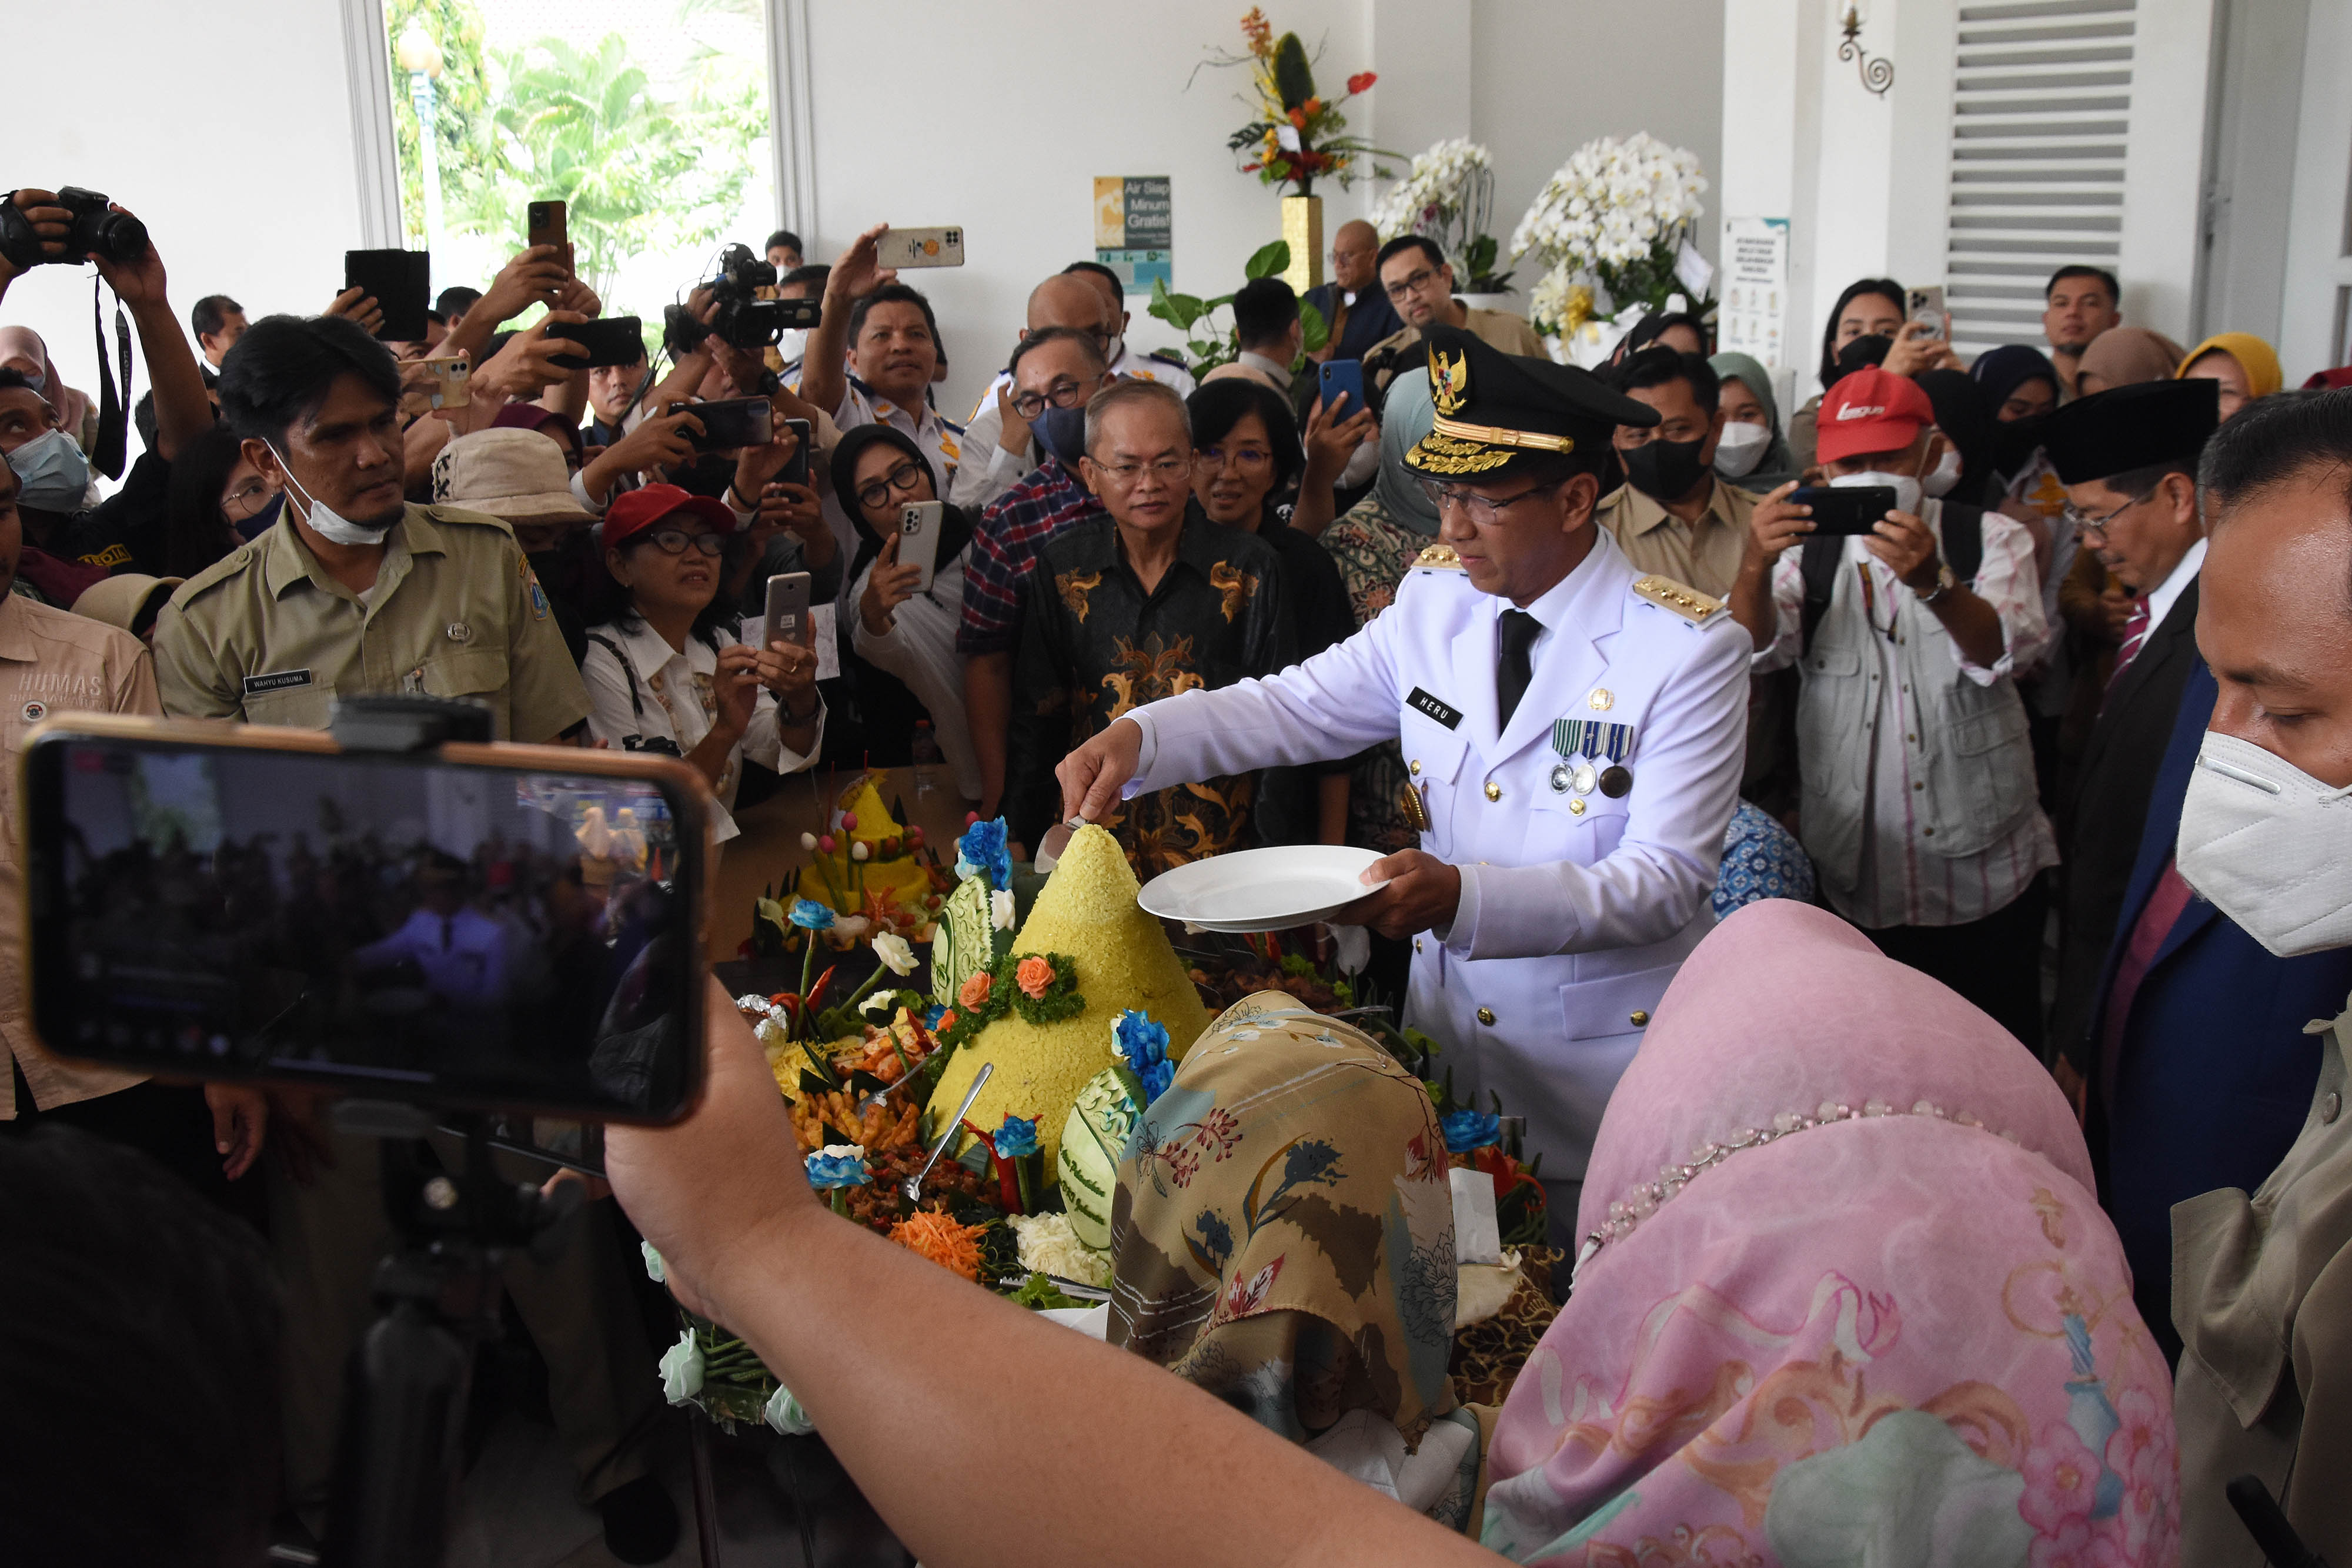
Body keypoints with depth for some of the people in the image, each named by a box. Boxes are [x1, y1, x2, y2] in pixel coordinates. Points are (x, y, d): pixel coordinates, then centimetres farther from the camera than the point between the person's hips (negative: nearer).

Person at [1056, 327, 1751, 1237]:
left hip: (1604, 1056, -4)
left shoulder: (1690, 649, -16)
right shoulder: (1437, 600, 0)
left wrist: (1464, 896, -34)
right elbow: (1299, 707, 4)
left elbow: (1666, 880, -20)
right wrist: (1138, 738, -15)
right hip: (1446, 1025, 5)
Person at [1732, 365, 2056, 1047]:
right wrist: (1756, 565, -35)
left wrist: (1932, 583, -37)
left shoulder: (1991, 538, 4)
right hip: (1852, 879, 1)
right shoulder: (1809, 548, 6)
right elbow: (1759, 646, -13)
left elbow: (2006, 649, -17)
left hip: (1982, 874, 0)